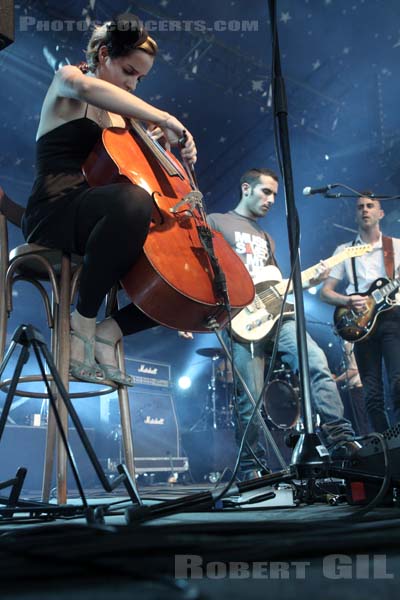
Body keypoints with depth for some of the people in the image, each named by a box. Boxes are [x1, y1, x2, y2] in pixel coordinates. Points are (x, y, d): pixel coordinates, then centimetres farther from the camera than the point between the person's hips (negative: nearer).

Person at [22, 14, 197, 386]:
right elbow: (86, 87, -22)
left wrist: (164, 138, 7)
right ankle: (83, 323, -27)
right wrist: (165, 118, -28)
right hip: (56, 213, -7)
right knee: (134, 200, -41)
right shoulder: (65, 79, 5)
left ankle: (109, 332, -6)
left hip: (97, 222, 8)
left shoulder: (120, 115, 25)